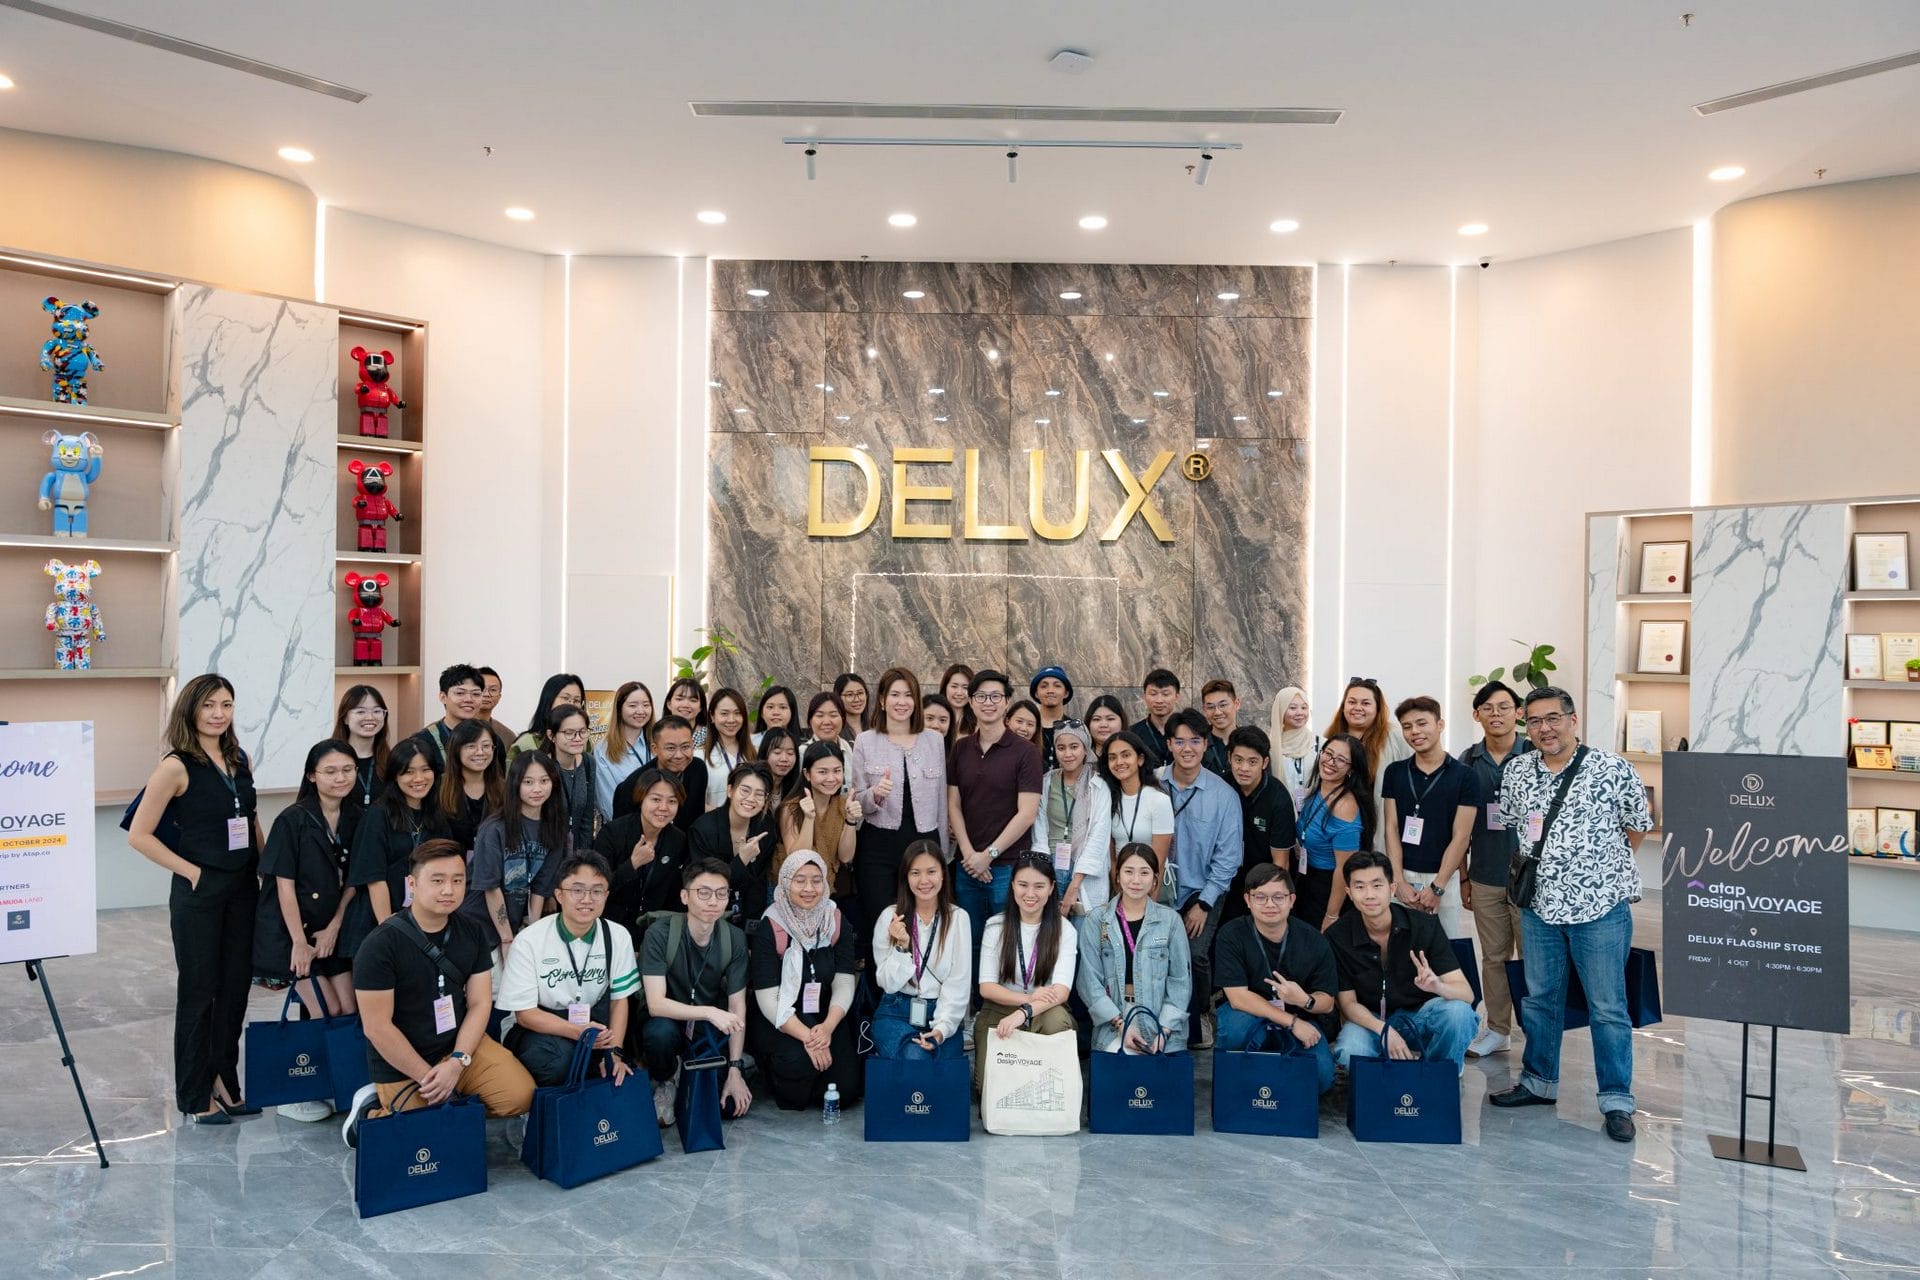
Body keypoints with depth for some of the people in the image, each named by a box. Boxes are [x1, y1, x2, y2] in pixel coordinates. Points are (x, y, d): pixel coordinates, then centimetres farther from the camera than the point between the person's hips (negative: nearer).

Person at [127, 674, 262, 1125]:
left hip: (243, 889, 6)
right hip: (199, 892, -6)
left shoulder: (239, 760, 7)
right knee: (199, 992, 4)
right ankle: (196, 1096, 17)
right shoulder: (177, 766, -11)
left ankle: (224, 1083, 25)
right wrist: (191, 871, -13)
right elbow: (139, 835, -12)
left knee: (235, 987, 11)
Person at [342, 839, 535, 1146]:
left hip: (461, 1043, 4)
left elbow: (479, 1003, 0)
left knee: (520, 1094, -15)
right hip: (401, 1065, -4)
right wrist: (428, 1077, -16)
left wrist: (457, 1062, -14)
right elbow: (377, 1027, -17)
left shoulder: (471, 933, 0)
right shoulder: (379, 946, -17)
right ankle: (373, 1109, 13)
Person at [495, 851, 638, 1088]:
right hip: (533, 1027, -4)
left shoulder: (618, 937, -5)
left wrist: (615, 1052, -14)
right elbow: (525, 1013, -14)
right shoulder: (529, 941, -16)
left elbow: (619, 999, 2)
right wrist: (577, 1032, -29)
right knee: (560, 1056, -34)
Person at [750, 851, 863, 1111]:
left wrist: (827, 1028, -23)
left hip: (827, 1018, 4)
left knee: (846, 1089, -13)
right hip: (780, 1022, -4)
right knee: (797, 1061, -33)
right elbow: (768, 999, -16)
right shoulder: (769, 927, -12)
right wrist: (806, 1036, -27)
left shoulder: (837, 922, 0)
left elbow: (844, 984, -4)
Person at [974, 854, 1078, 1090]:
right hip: (999, 1011, 0)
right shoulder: (995, 927, -1)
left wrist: (1023, 1013, -34)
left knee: (1057, 1020, -35)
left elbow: (1061, 990, -16)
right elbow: (986, 987, -5)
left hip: (1045, 1012, 0)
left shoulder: (1063, 930, -4)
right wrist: (1028, 998, -23)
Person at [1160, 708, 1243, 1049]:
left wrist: (1203, 903, -6)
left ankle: (1199, 1018, 8)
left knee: (1195, 954, -20)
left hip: (1201, 892, -1)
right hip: (1158, 892, 1)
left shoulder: (1224, 796, -4)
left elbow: (1228, 856, -2)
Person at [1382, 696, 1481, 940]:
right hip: (1402, 877, 2)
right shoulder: (1394, 772, 5)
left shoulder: (1464, 776, -2)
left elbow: (1461, 836, -6)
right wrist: (1399, 881, -6)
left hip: (1444, 878, -2)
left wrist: (1437, 887, -11)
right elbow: (1391, 828, 3)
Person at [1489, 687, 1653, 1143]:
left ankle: (1617, 1101, 15)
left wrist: (1595, 860, 4)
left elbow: (1637, 826, 2)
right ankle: (1539, 1082, 30)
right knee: (1539, 999, 15)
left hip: (1601, 905, -4)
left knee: (1608, 1008, 3)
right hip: (1539, 904, 4)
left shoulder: (1614, 770, -9)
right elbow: (1507, 824, 18)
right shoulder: (1516, 772, 3)